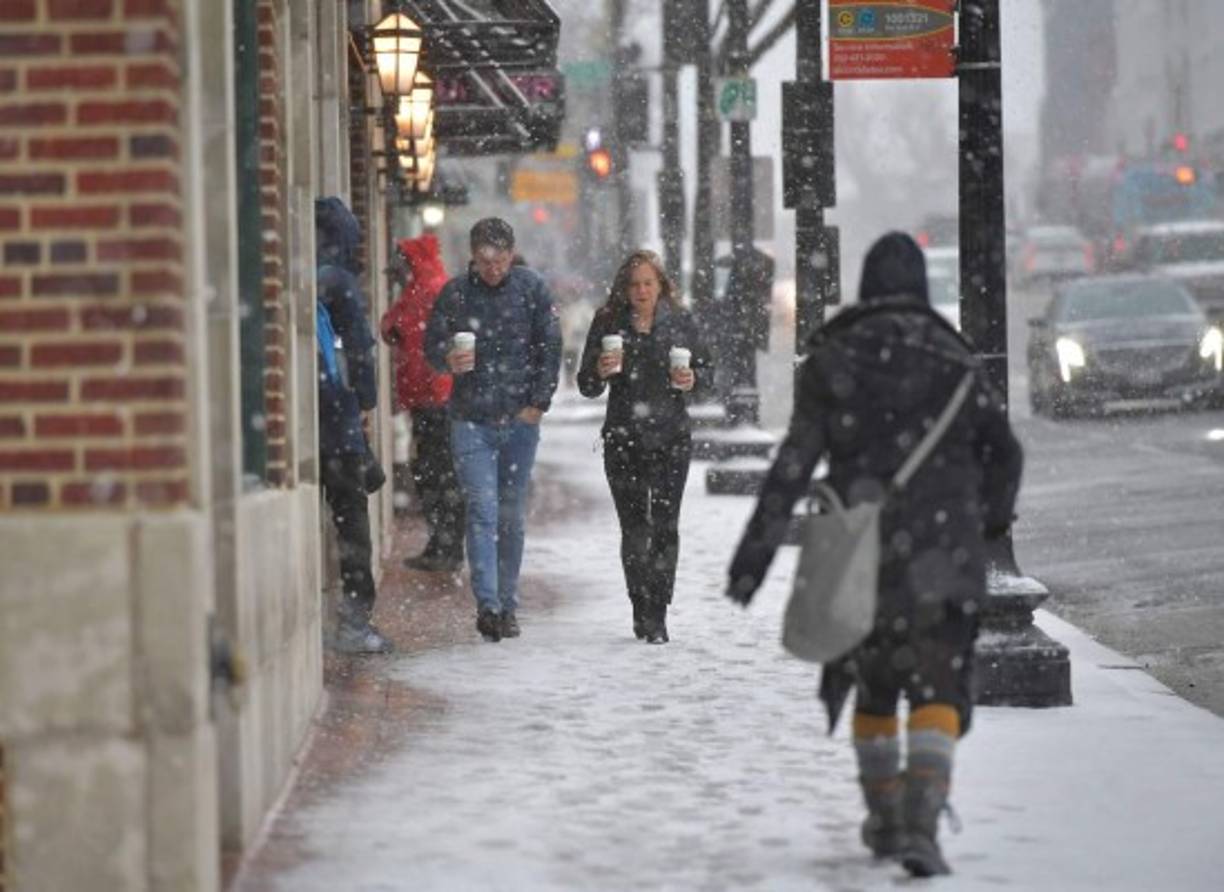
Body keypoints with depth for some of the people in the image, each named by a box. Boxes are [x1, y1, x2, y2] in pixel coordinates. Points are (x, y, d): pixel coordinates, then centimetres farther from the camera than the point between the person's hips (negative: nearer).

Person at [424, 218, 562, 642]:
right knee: (482, 510, -11)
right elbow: (432, 346, 7)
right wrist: (449, 360, -16)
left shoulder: (531, 289, 2)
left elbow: (550, 348, 4)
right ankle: (487, 604, -15)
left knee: (512, 515, 7)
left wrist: (538, 404, -3)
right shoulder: (455, 293, 1)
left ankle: (507, 606, 16)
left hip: (520, 420, 1)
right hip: (471, 420, -1)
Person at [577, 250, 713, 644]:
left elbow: (707, 371, 11)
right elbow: (586, 386, 5)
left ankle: (656, 615, -1)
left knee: (665, 526, -6)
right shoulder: (608, 324, 2)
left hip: (671, 438, 0)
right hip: (624, 440, 0)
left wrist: (693, 380, -11)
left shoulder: (680, 322, 3)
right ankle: (642, 610, 9)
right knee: (634, 528, -2)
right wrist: (601, 371, -17)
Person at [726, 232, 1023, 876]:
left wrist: (755, 552, -7)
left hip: (861, 552, 2)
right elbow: (1002, 450, 3)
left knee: (873, 685, 20)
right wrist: (995, 517, 24)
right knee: (938, 694, -3)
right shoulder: (953, 359, 1)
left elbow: (794, 464, -7)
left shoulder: (831, 359, 0)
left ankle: (883, 819, 28)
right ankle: (920, 823, -23)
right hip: (943, 557, -1)